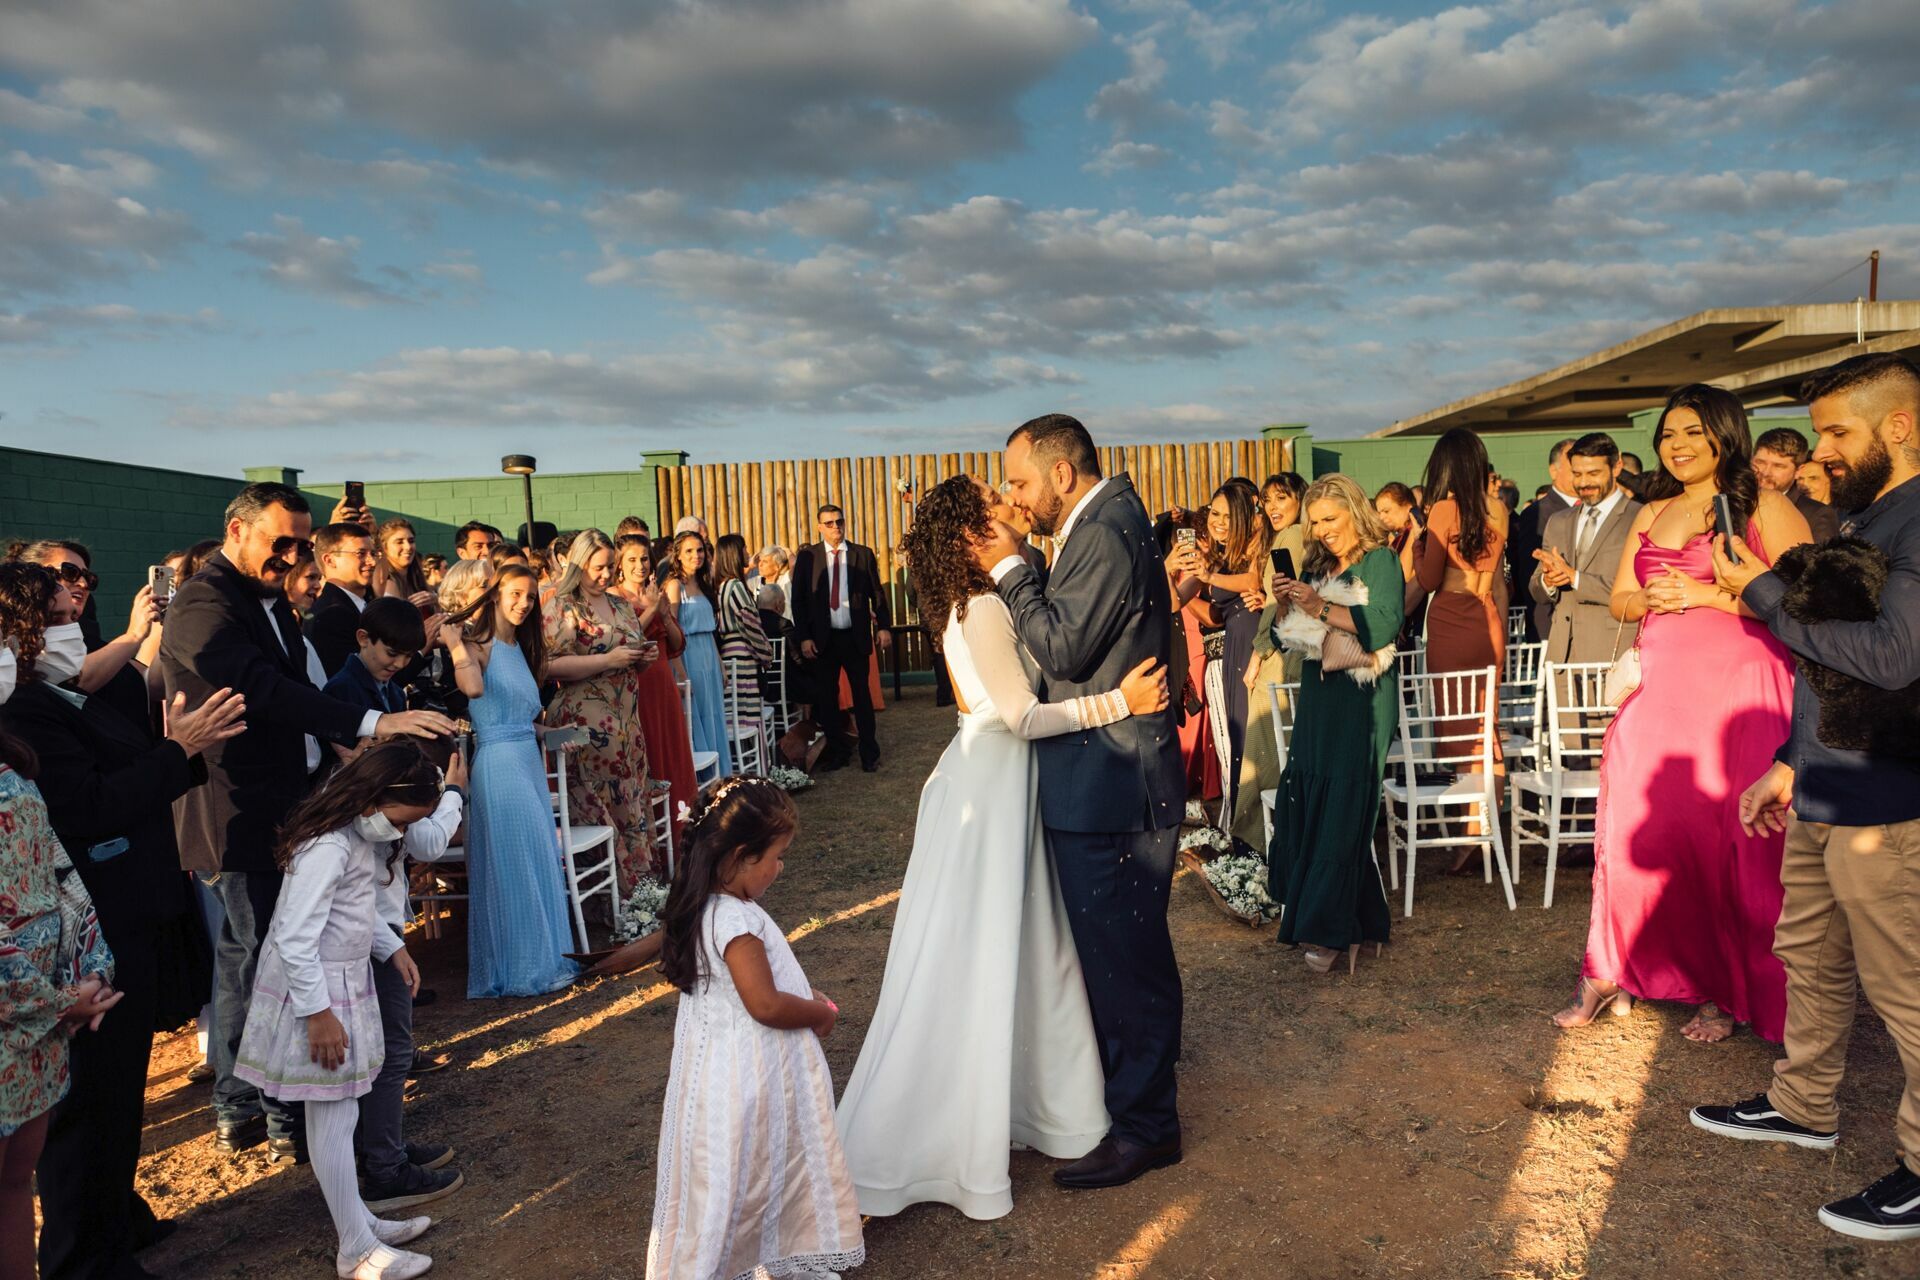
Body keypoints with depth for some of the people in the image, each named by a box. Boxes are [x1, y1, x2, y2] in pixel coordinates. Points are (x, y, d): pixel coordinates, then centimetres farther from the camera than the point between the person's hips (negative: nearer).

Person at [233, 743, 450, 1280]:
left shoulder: (360, 834, 4)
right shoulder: (328, 847, -26)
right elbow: (294, 940, -27)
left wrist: (391, 946, 11)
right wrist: (319, 1013, -22)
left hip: (345, 979, 9)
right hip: (315, 989, -9)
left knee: (338, 1111, 18)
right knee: (333, 1117, 1)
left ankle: (359, 1219, 30)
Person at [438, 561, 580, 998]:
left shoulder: (521, 647, 15)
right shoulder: (479, 644, -9)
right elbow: (474, 687, -31)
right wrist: (454, 644, -23)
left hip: (528, 759, 8)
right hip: (498, 761, -8)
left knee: (538, 859, 12)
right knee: (513, 861, -1)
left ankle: (543, 957, 24)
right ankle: (519, 967, 11)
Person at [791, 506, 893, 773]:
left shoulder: (863, 554, 2)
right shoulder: (807, 556, 1)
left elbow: (877, 594, 4)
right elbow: (798, 600, 1)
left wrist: (884, 627, -4)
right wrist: (804, 637, -5)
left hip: (856, 637, 0)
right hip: (823, 639, 0)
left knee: (862, 695, 7)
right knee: (826, 698, 8)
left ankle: (869, 753, 17)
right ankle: (836, 753, 20)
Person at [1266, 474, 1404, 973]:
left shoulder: (1380, 561, -2)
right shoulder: (1315, 566, 16)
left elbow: (1383, 626, -17)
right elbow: (1286, 637, 15)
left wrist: (1320, 607, -20)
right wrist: (1283, 603, -4)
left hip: (1361, 702, -6)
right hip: (1317, 696, 6)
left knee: (1342, 809, -6)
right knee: (1303, 804, 1)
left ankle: (1330, 930, 2)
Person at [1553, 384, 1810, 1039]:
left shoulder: (1764, 507, -1)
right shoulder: (1651, 514, 17)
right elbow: (1619, 601, 17)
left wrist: (1706, 593, -15)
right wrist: (1653, 598, -3)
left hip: (1736, 689, -5)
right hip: (1659, 688, 5)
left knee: (1725, 835, 0)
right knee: (1637, 827, 3)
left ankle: (1730, 989, 15)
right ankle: (1609, 972, 13)